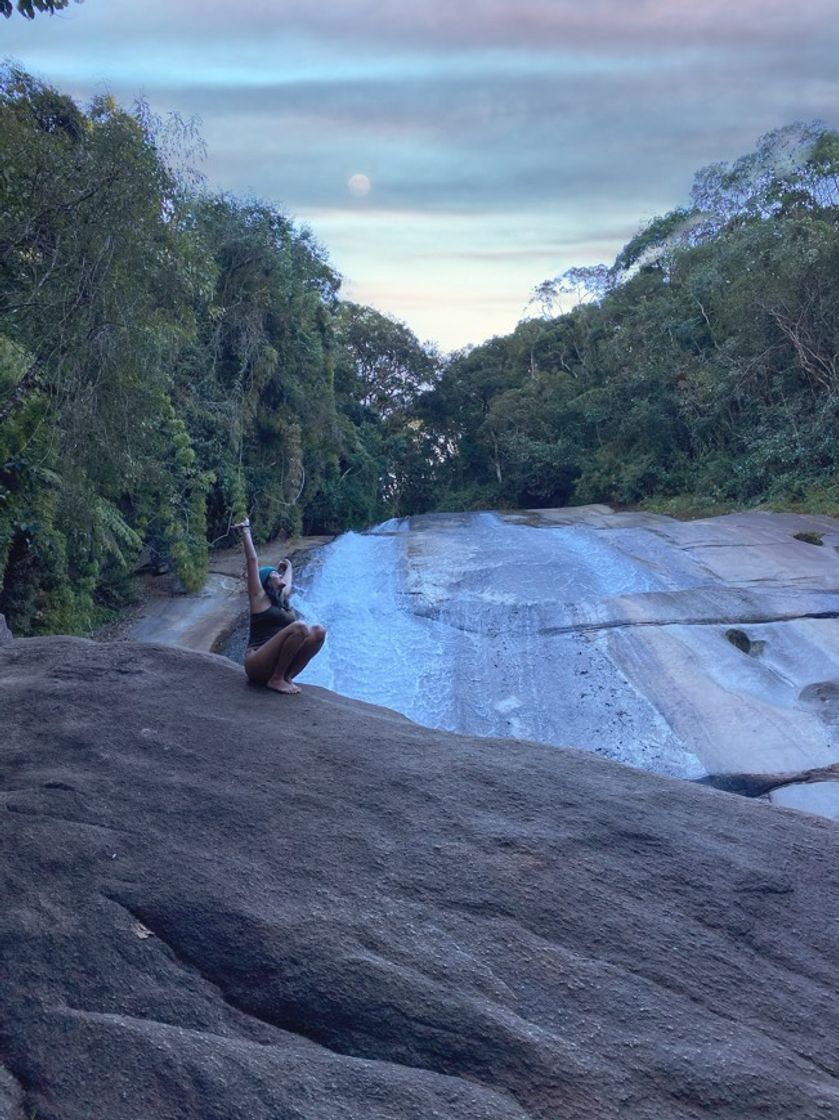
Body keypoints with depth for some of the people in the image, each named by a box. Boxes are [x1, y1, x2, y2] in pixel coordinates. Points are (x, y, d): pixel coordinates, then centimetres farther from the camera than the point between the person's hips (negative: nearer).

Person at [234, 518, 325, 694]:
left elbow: (287, 582, 41)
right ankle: (276, 679, -16)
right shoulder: (259, 598, 4)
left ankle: (287, 676, -7)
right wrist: (246, 530, 7)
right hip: (258, 666, -7)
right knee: (299, 627, -27)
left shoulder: (282, 599, 21)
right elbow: (252, 560, 2)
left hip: (276, 663, 7)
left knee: (318, 632, -9)